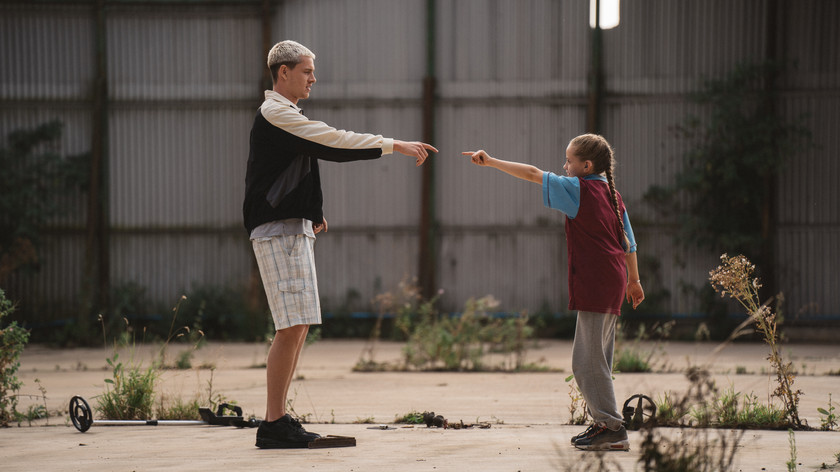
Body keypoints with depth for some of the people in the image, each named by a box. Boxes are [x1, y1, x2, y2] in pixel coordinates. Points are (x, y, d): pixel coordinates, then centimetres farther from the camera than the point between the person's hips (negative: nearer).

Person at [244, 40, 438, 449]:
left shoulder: (285, 116, 22)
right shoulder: (276, 115, -11)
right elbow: (333, 141, -17)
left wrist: (311, 214, 16)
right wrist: (394, 146, -16)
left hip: (293, 229, 11)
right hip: (278, 231, -11)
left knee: (298, 327, 9)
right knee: (292, 327, -13)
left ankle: (278, 419, 10)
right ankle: (274, 424, -13)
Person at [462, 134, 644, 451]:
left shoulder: (578, 189, -7)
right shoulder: (611, 194, 16)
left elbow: (534, 175, -10)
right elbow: (628, 241, 19)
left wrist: (491, 162, -6)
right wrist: (634, 279, 28)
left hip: (594, 283, -9)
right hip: (612, 283, 9)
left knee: (588, 362, -7)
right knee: (593, 360, 16)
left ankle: (613, 429, -8)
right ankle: (605, 424, 18)